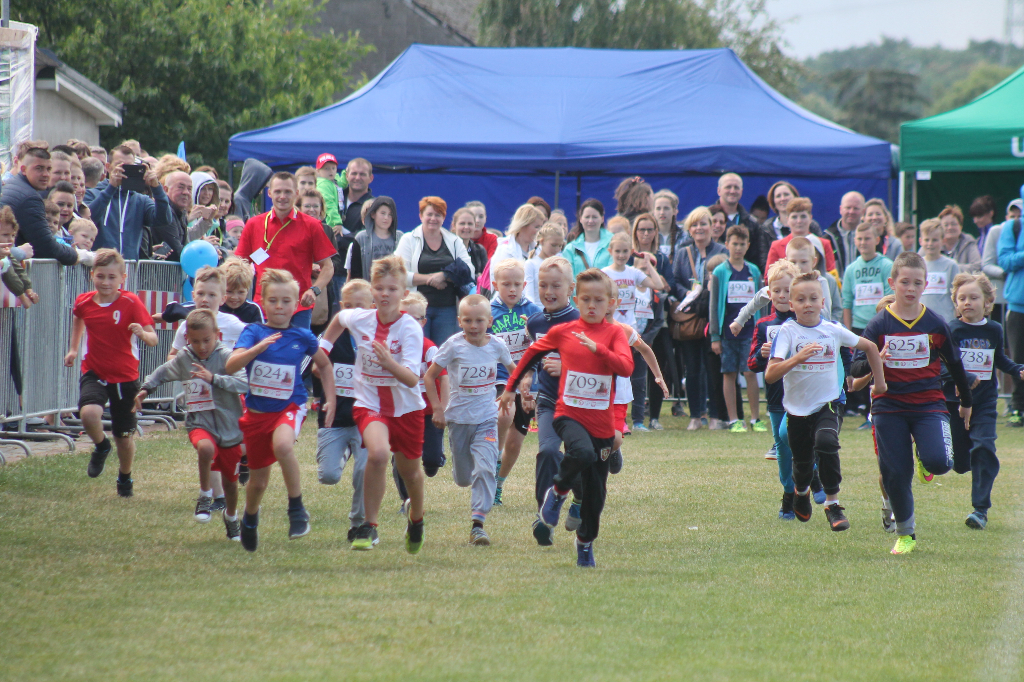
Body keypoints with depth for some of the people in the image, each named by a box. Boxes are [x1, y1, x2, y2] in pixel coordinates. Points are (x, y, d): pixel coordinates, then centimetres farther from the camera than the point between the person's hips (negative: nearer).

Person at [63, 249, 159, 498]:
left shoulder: (131, 303, -15)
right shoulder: (84, 302, -3)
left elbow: (153, 340, -20)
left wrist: (143, 333, -42)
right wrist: (74, 349, 23)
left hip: (125, 376, -1)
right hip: (94, 372, 1)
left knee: (124, 436, 9)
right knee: (89, 412, -29)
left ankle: (125, 478, 38)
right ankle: (100, 446, 5)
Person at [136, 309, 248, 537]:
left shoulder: (226, 357, -13)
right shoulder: (183, 358, 1)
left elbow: (245, 383, -27)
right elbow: (163, 373, 23)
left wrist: (213, 378, -33)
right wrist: (145, 389, 14)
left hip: (229, 426, -1)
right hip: (199, 424, 1)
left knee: (230, 479, 14)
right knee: (206, 448, -36)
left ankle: (231, 517, 43)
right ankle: (205, 495, -15)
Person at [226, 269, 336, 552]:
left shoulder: (302, 336, -3)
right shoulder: (253, 332, -6)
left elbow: (324, 365, 16)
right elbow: (230, 366, -20)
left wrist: (331, 399, 9)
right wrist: (258, 347, -34)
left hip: (289, 407, -2)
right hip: (256, 411, 2)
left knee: (282, 445, -37)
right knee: (258, 480, 13)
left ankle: (297, 508, -20)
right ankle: (250, 520, 46)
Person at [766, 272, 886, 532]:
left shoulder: (833, 330, -4)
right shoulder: (787, 332, -11)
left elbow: (869, 347, 15)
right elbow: (770, 375, -22)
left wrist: (879, 381, 19)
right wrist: (798, 358, -36)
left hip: (828, 403, 0)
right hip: (797, 407, 0)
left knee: (826, 442, -29)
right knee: (802, 462, 12)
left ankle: (833, 503, -15)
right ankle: (801, 492, 49)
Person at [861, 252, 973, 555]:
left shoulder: (936, 325, 3)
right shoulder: (879, 325, -1)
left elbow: (954, 365, 15)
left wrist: (966, 402, 24)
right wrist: (872, 366, -28)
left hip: (928, 404, 0)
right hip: (889, 407, 0)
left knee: (938, 462, -22)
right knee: (895, 474, -1)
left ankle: (924, 461, 17)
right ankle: (905, 534, 18)